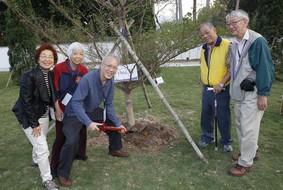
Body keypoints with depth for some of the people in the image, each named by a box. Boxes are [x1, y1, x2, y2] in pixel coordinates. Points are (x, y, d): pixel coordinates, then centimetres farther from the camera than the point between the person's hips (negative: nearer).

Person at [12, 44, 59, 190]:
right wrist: (34, 124, -19)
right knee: (43, 148, -5)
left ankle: (36, 160, 56)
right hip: (29, 117, -7)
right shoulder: (29, 76, -25)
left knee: (40, 142, 25)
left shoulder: (51, 75, -4)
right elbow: (26, 102, -23)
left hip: (44, 115, 7)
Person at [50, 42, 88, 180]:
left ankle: (79, 153, 40)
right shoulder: (59, 68, -15)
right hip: (63, 108, -4)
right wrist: (57, 109, -13)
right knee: (61, 136, 0)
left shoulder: (84, 70, -2)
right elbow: (54, 91, -12)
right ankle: (54, 166, 13)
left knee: (81, 131, 15)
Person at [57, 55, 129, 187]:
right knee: (72, 141, -24)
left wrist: (118, 124, -4)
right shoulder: (87, 79, -32)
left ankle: (115, 149, 36)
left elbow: (109, 105, -1)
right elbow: (76, 103, -35)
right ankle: (63, 174, 0)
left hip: (93, 111, 8)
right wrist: (88, 122, -42)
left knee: (114, 123, 12)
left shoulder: (110, 82, -9)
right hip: (75, 113, -7)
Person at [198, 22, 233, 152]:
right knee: (206, 114, 14)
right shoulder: (204, 49, 10)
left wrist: (221, 84, -20)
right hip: (207, 89, 6)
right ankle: (207, 137, 33)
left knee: (223, 116, 5)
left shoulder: (227, 45, -13)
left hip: (222, 89, -6)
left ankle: (226, 141, 24)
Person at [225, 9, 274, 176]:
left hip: (252, 94, -9)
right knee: (240, 125, 19)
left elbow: (266, 69, -18)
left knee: (248, 129, -1)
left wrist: (263, 94, -18)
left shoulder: (257, 41, -16)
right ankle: (252, 151, 39)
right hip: (239, 93, 9)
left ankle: (245, 163, 13)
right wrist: (222, 83, 19)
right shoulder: (235, 44, 9)